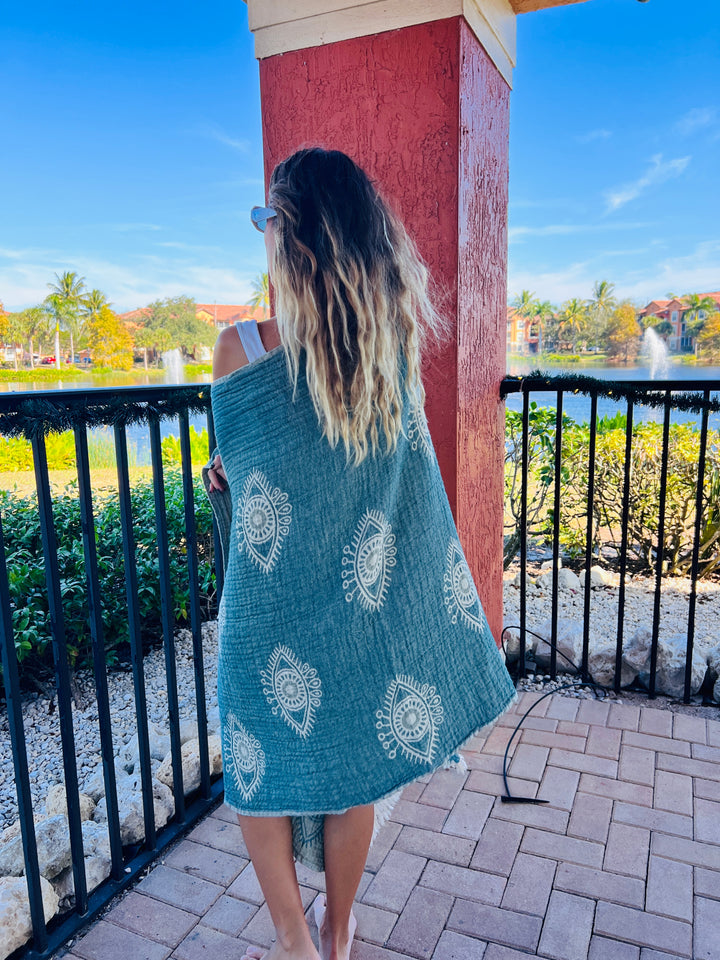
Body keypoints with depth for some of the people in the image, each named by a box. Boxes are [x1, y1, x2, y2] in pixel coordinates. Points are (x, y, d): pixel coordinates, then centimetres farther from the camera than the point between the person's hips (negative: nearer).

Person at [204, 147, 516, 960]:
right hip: (367, 602, 4)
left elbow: (230, 464, -3)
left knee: (264, 764, 21)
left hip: (274, 607, -3)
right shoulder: (395, 341, -9)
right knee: (352, 768, 22)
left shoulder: (240, 347, -19)